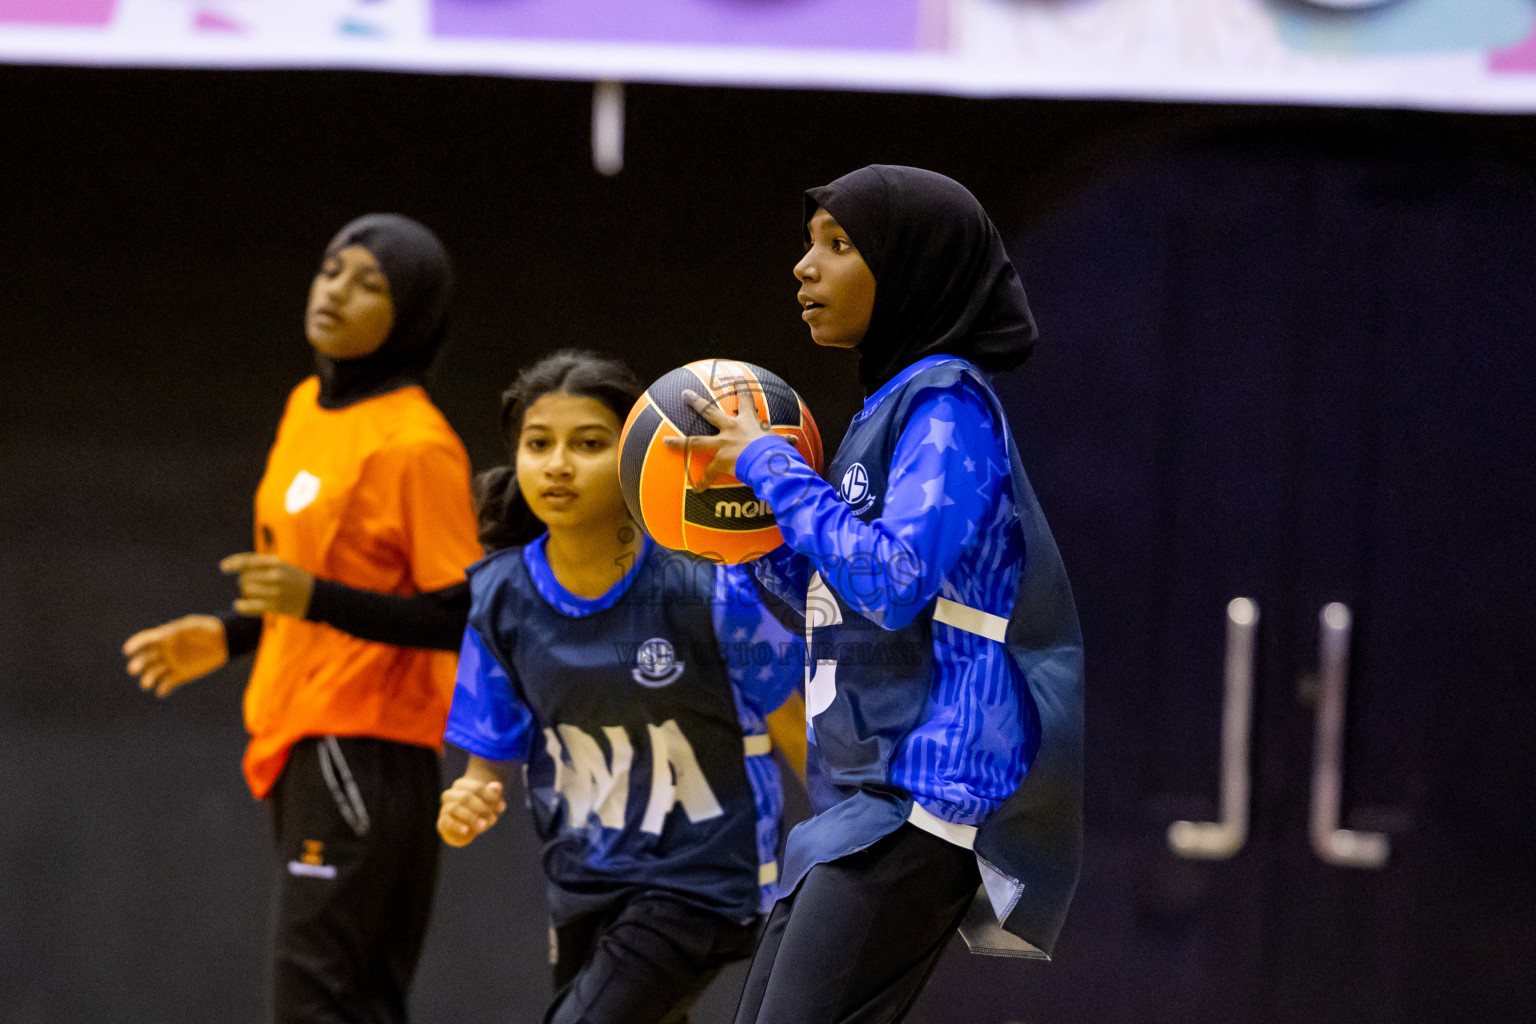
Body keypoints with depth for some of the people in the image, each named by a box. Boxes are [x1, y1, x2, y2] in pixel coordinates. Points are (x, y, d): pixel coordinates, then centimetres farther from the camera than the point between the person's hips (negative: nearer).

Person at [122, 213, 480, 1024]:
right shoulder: (307, 408, 15)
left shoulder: (416, 442, -13)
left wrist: (315, 599, -25)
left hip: (366, 748, -9)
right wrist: (230, 638, 19)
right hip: (299, 744, 9)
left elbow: (460, 617, -17)